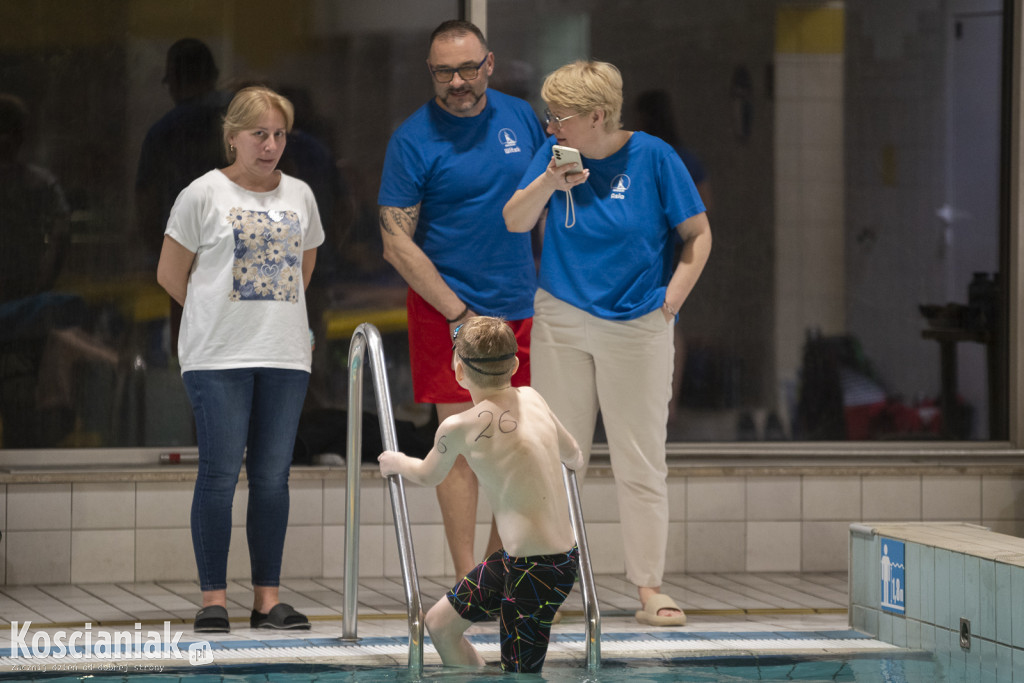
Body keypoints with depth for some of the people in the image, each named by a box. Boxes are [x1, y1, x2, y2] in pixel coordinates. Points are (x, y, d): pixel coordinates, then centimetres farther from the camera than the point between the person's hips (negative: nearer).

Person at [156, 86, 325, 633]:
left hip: (285, 357, 4)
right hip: (218, 358, -4)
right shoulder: (204, 194, -2)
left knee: (273, 475, 3)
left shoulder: (299, 196, 11)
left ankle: (267, 598, 8)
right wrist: (220, 317, 9)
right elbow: (171, 274, 3)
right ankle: (213, 598, -1)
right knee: (220, 474, -6)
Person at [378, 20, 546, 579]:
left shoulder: (519, 117, 6)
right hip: (448, 308, -5)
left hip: (521, 305, 5)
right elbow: (397, 243, -11)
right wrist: (460, 316, -14)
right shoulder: (414, 139, -9)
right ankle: (468, 581, -1)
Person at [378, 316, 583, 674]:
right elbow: (575, 457, 22)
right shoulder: (532, 399, 5)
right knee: (439, 623, 21)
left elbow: (427, 476, 10)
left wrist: (394, 461, 32)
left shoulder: (459, 428, -12)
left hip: (536, 570, -8)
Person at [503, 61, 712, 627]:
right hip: (562, 323, 2)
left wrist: (672, 297, -8)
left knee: (641, 463, 0)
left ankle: (649, 588, 4)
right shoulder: (554, 155, 1)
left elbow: (698, 235, 0)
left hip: (637, 327, -2)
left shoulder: (652, 157, -7)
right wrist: (548, 183, -21)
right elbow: (514, 223, -4)